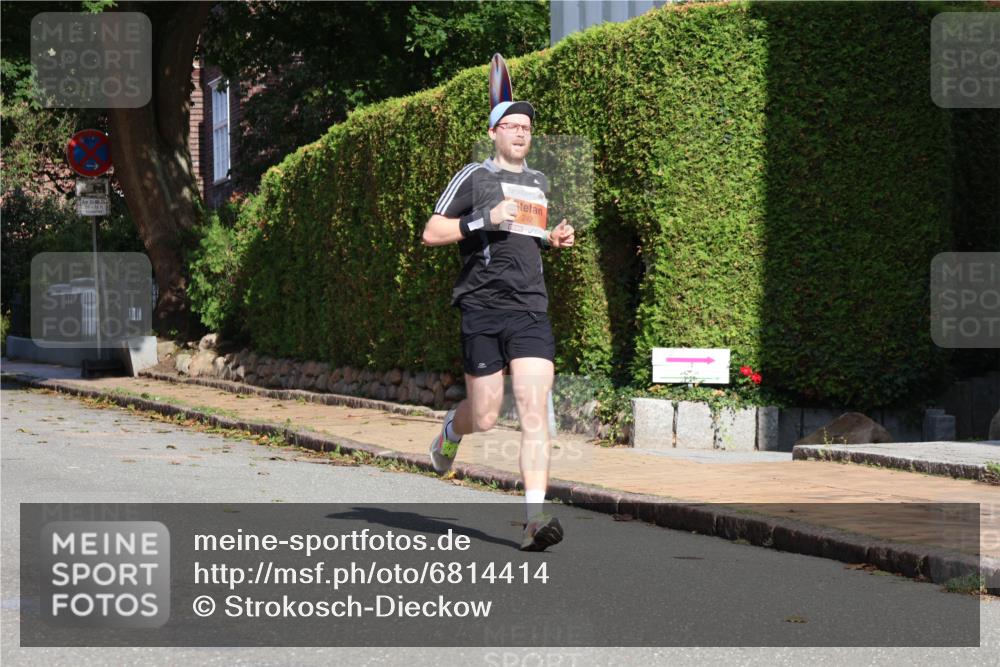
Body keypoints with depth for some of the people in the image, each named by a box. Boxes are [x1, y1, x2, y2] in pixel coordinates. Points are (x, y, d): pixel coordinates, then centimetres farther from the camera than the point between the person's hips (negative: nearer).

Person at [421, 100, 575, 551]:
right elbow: (431, 233, -2)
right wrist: (484, 219, -13)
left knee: (534, 411, -11)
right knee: (484, 418, 1)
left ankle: (535, 518, -16)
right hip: (483, 308, -4)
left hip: (531, 310, 4)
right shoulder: (474, 177, 2)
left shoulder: (538, 182, 20)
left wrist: (555, 239, 12)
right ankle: (451, 431, 39)